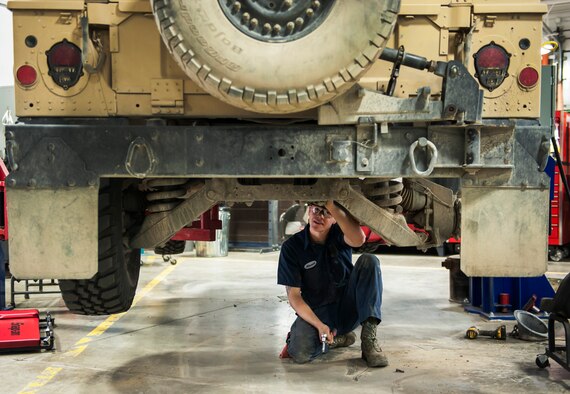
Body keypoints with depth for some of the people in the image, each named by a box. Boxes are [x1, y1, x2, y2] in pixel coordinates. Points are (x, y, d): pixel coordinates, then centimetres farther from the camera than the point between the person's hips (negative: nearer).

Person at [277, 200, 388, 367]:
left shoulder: (339, 235, -5)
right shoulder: (291, 247, -9)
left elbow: (359, 239, -33)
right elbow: (293, 294, -11)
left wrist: (330, 204, -39)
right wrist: (319, 325, -24)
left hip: (348, 308, 2)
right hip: (314, 312, -1)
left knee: (369, 261, -21)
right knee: (300, 353, -33)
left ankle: (369, 339, -21)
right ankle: (337, 338, 4)